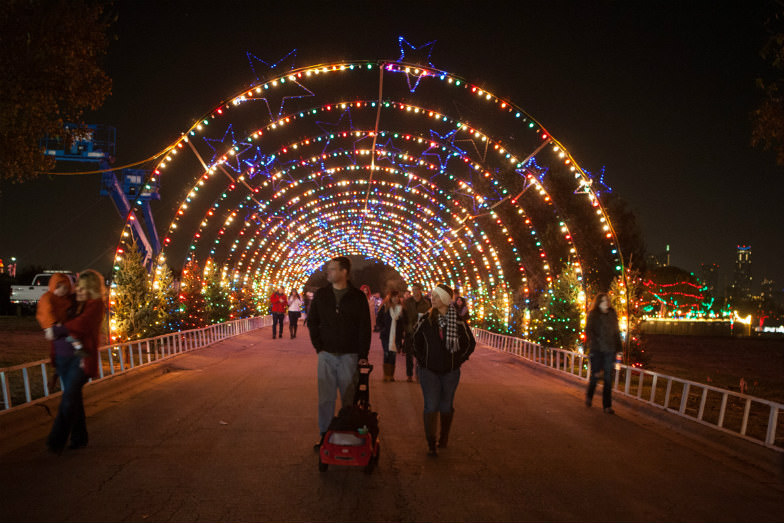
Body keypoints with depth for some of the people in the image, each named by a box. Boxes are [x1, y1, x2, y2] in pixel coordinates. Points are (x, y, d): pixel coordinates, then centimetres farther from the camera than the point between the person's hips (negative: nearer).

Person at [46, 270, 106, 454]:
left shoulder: (96, 304, -4)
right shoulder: (74, 303, 15)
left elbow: (81, 324, -18)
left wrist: (57, 330, -12)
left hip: (80, 357, -7)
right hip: (62, 356, 7)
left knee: (69, 397, -11)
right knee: (74, 397, 12)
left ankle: (56, 442, -8)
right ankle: (79, 438, 21)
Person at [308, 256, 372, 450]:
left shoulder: (357, 297, -2)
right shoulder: (320, 295, 5)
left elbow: (365, 327, -2)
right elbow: (312, 322, 11)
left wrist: (363, 355, -7)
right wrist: (318, 346, 1)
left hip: (349, 355, -2)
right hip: (326, 354, 2)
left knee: (349, 398, 5)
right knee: (325, 398, 6)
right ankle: (324, 434, 17)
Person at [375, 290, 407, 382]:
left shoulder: (401, 308, 7)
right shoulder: (384, 307, -1)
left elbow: (404, 322, 14)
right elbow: (378, 320, 2)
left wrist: (403, 331, 0)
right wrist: (382, 329, -6)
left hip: (397, 336, 2)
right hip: (386, 335, -2)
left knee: (393, 355, 3)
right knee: (387, 354, -5)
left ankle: (391, 375, 8)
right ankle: (386, 375, 0)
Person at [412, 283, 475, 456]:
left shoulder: (459, 321, -5)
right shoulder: (426, 319, -2)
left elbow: (470, 343, 7)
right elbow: (415, 338, 12)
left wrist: (459, 359, 1)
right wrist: (421, 359, 5)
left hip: (450, 371, 0)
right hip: (428, 370, 0)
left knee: (446, 406, 11)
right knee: (431, 406, -6)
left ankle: (444, 439, 31)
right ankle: (431, 444, -1)